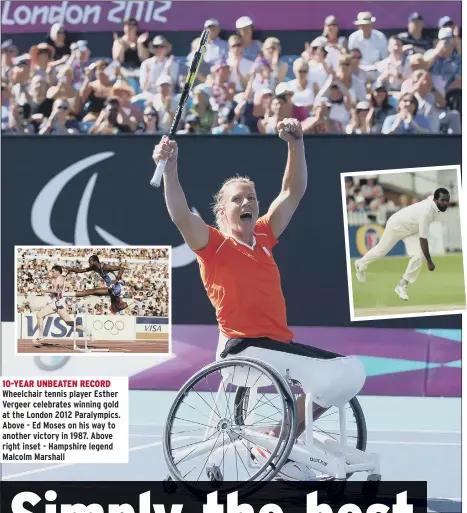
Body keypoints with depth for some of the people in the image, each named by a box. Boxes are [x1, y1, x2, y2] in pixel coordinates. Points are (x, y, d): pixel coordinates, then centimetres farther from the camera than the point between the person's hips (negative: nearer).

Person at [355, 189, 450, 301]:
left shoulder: (434, 200, -18)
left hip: (412, 229, 7)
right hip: (397, 225, -7)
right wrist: (429, 262, -35)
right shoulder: (427, 212, -42)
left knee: (418, 256, -11)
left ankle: (402, 286, 1)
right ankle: (361, 264, 45)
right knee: (381, 250, 16)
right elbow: (423, 239, -39)